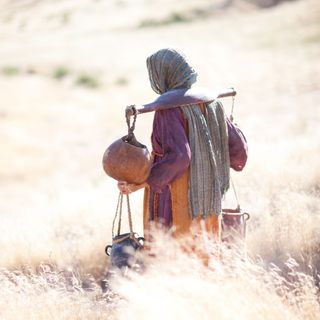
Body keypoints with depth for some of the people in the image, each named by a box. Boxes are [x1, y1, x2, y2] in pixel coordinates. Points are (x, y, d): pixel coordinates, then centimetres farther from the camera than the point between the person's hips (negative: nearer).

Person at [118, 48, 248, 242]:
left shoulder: (169, 108, -15)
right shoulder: (209, 103, 7)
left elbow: (177, 157, -26)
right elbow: (238, 148, 10)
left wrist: (140, 183, -21)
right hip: (207, 201, 7)